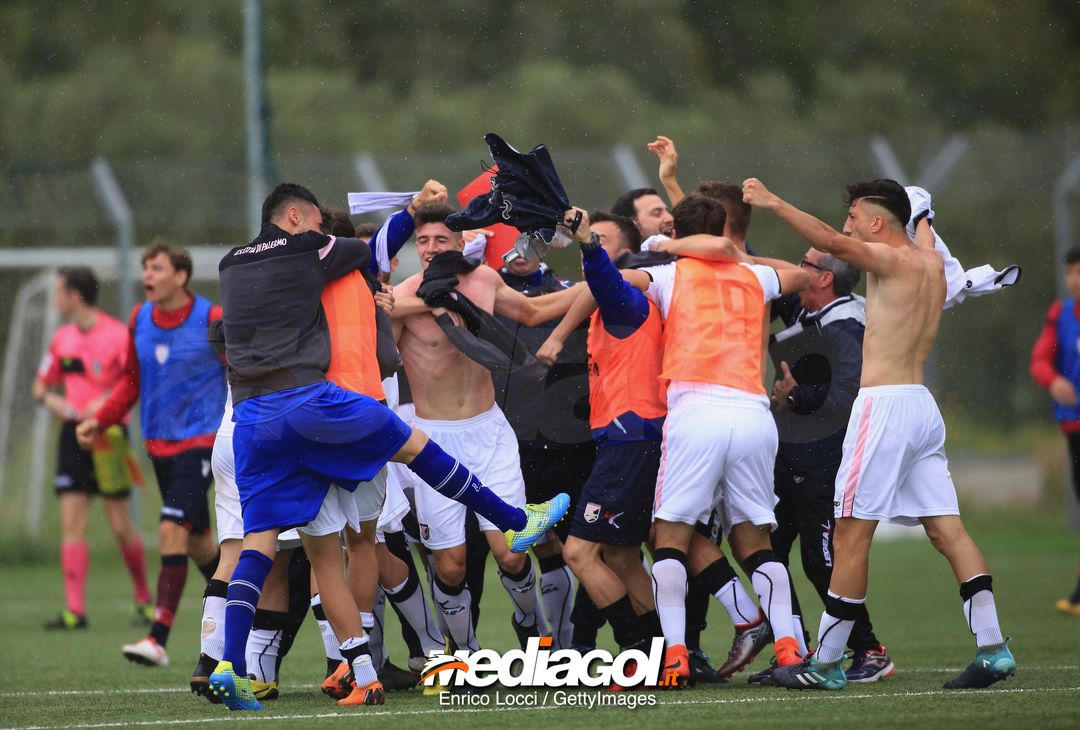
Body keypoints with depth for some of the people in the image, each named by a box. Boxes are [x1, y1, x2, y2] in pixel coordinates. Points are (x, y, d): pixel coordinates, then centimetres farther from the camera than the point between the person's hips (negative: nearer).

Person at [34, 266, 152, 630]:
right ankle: (74, 610, -10)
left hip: (108, 434, -5)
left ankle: (144, 600, 20)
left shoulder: (118, 335, -8)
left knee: (120, 526, 0)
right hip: (73, 434, 5)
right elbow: (41, 386, 21)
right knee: (71, 523, -6)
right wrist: (54, 401, -1)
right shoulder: (63, 338, 11)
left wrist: (105, 402, -24)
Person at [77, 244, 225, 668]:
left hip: (201, 440, -6)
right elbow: (132, 381, 17)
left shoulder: (212, 320, -10)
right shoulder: (139, 321, 6)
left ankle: (158, 640, -23)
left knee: (173, 529, -19)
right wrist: (99, 421, 6)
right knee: (197, 541, 13)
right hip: (159, 442, 6)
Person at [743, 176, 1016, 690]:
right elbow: (921, 228, 40)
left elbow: (831, 243, -26)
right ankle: (992, 648, -2)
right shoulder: (930, 264, 14)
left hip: (884, 404, -9)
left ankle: (825, 663, -3)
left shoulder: (892, 259, -9)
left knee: (851, 533, -5)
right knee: (946, 528, 5)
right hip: (921, 403, 9)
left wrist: (773, 204, -28)